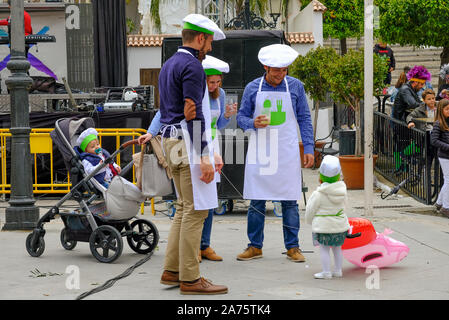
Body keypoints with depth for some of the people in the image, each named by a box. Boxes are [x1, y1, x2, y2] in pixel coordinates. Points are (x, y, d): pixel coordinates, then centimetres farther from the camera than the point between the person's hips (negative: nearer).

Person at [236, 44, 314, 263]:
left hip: (287, 152, 0)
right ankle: (255, 246, 12)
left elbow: (304, 119, 8)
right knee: (256, 201, 3)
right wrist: (253, 123, -14)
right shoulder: (252, 88, 3)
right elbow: (241, 117, 8)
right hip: (259, 152, 0)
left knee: (289, 201, 2)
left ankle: (292, 247, 10)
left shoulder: (296, 86, 4)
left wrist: (309, 148, 1)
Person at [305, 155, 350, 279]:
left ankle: (326, 272, 2)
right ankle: (338, 270, 23)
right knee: (337, 248, 17)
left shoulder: (318, 194, -16)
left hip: (323, 227, -5)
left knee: (324, 249, 3)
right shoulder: (342, 190, -1)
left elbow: (310, 210, -7)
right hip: (340, 226, 6)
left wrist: (310, 222, 12)